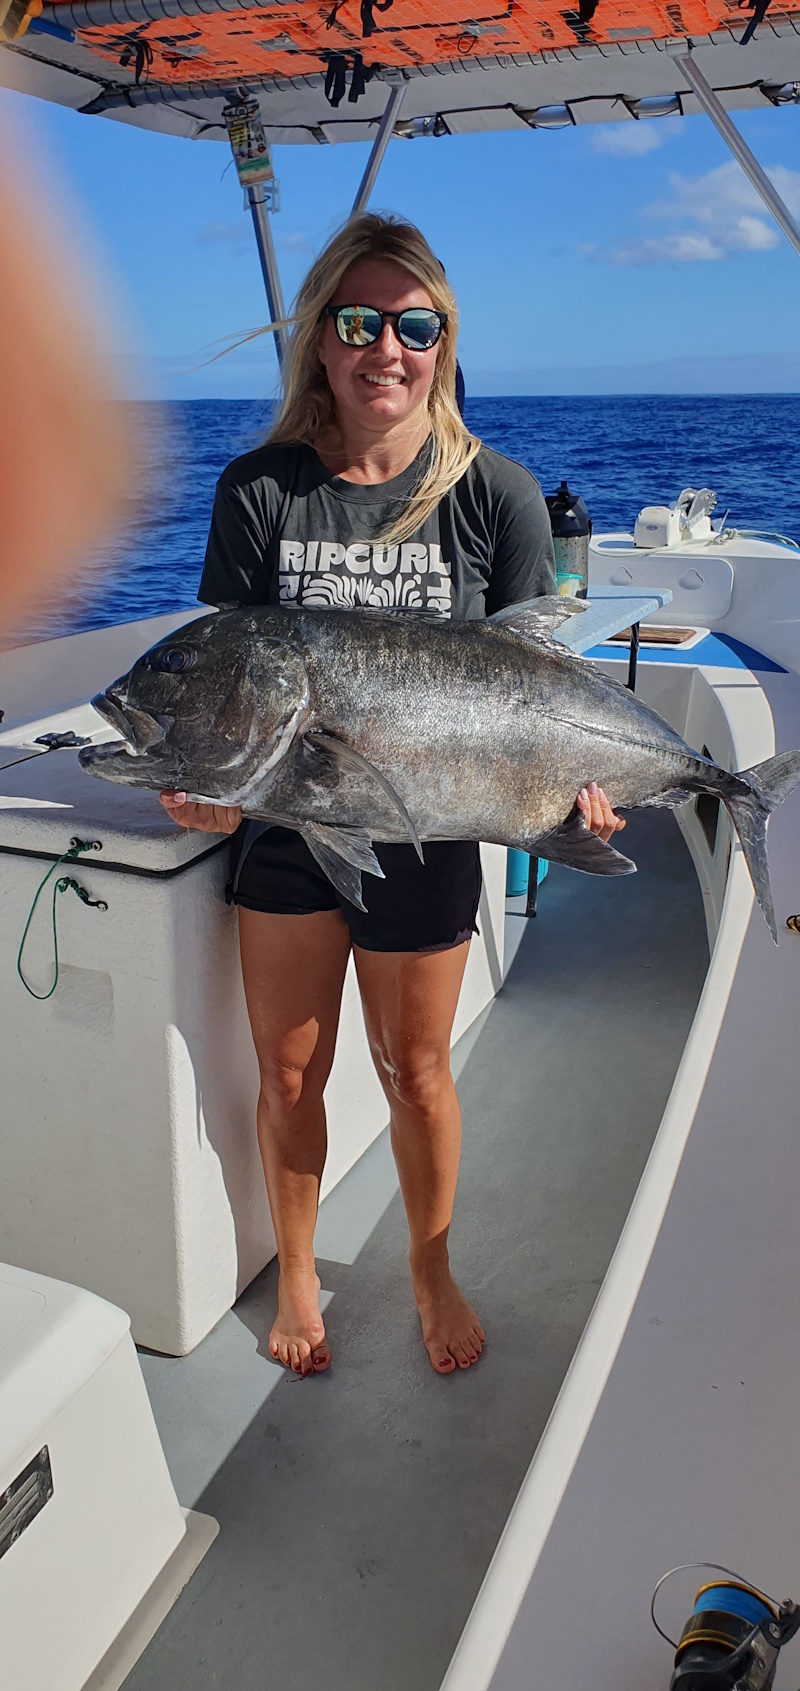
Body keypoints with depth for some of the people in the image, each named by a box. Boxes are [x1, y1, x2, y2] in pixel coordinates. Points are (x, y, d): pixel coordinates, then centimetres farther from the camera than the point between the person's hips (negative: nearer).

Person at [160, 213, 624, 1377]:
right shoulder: (259, 489, -5)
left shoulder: (496, 496, -7)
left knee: (415, 1068, 16)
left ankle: (432, 1271, 43)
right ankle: (296, 1274, 41)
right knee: (289, 1074, 15)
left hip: (429, 839, -1)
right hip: (285, 828, 1)